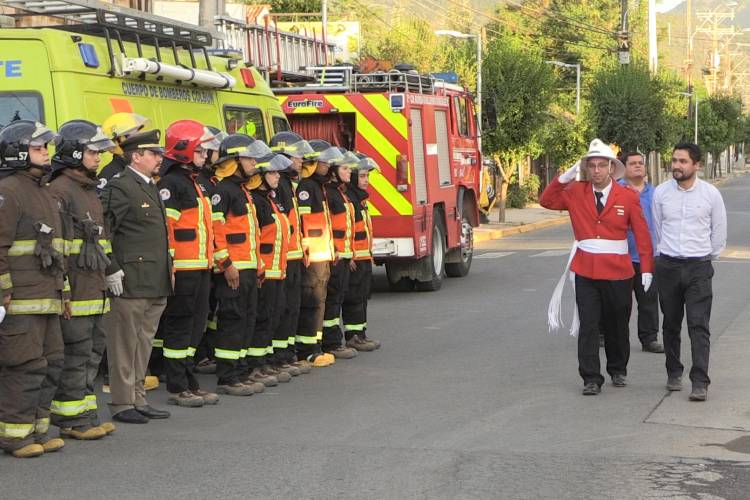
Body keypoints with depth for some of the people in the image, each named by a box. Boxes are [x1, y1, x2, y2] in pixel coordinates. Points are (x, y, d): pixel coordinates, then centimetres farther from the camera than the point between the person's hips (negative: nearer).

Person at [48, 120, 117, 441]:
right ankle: (71, 419, 0)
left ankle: (86, 413, 21)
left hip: (95, 290, 10)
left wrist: (109, 275, 25)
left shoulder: (90, 191, 20)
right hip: (74, 290, -10)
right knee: (75, 355, -6)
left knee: (92, 352, 13)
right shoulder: (60, 190, -12)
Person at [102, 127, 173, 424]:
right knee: (125, 342, -1)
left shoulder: (150, 187, 19)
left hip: (155, 285, 9)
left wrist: (166, 271, 23)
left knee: (143, 343, 13)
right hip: (130, 283, -9)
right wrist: (112, 271, -18)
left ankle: (138, 399, 21)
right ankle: (122, 404, 5)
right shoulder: (119, 187, -10)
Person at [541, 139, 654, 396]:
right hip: (585, 271, 1)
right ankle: (591, 379, 1)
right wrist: (563, 179, -4)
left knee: (617, 325, 12)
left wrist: (647, 269, -6)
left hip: (618, 272, -1)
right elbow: (547, 201, 8)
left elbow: (642, 235, -1)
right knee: (588, 326, -3)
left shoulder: (628, 197, -1)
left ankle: (618, 370, 31)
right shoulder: (575, 193, 5)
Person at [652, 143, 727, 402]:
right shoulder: (661, 193, 0)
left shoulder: (711, 194, -4)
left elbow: (719, 230, 8)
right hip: (668, 266, 2)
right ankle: (673, 374, 25)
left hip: (699, 266, -2)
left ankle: (700, 381, -11)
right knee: (671, 324, 11)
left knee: (699, 325, -9)